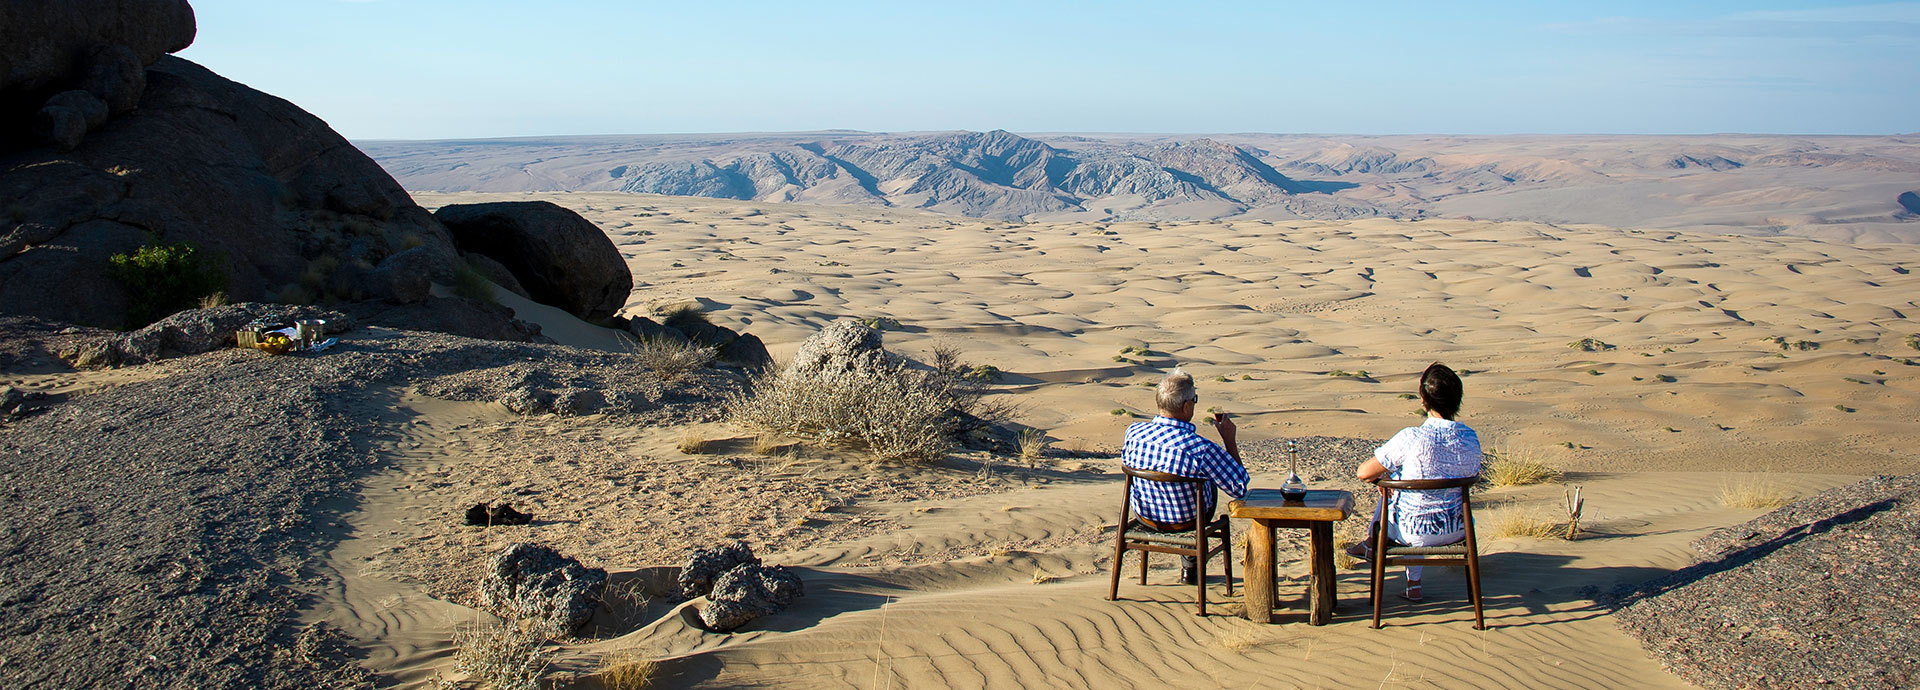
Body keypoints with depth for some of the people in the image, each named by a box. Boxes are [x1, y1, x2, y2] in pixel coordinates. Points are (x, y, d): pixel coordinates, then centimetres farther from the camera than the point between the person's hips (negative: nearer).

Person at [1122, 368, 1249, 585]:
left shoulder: (1134, 432, -22)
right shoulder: (1201, 449, -36)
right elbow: (1240, 488, -24)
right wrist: (1229, 440, -16)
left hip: (1144, 517, 4)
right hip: (1188, 523, -3)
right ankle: (1191, 567, 47)